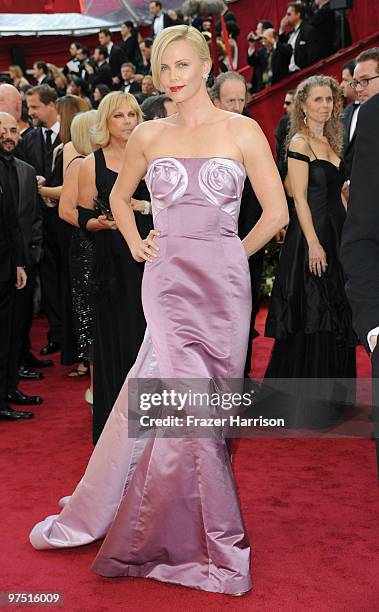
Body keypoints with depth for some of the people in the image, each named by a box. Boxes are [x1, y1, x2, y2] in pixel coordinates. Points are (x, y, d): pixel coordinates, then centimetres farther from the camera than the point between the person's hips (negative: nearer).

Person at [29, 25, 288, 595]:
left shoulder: (242, 130, 2)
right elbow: (120, 196, 25)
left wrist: (231, 254, 7)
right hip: (167, 281, 1)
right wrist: (135, 242, 12)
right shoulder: (148, 136, 9)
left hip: (222, 285, -1)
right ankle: (219, 543, 12)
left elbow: (276, 211, 3)